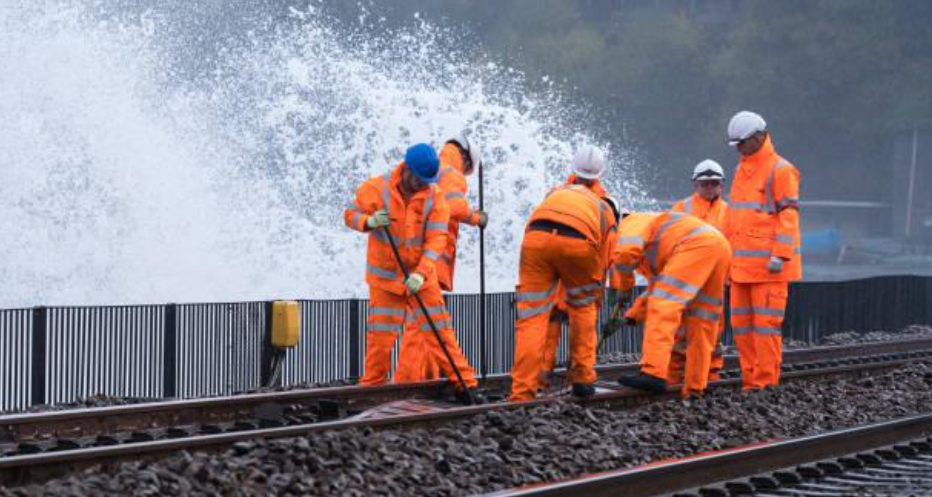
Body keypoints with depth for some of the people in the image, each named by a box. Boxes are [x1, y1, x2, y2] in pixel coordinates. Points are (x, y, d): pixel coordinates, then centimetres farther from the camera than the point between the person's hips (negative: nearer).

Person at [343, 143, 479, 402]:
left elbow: (436, 239, -15)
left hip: (421, 276, 1)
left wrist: (421, 274, -27)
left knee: (439, 329, 1)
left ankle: (464, 383, 7)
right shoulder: (376, 189, -11)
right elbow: (350, 214, -2)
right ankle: (371, 386, 14)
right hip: (385, 276, -1)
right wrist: (369, 222, -26)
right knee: (380, 334, 0)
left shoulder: (434, 196, -9)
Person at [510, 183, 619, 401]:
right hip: (576, 242, -1)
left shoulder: (556, 192, 40)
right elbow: (600, 269, 28)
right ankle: (582, 379, 27)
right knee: (583, 308, 26)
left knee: (530, 319, 6)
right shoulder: (607, 215, 33)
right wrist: (593, 305, 38)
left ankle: (522, 395, 1)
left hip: (537, 235, 1)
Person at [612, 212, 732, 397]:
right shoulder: (648, 254, 38)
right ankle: (694, 388, 9)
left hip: (698, 245, -9)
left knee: (664, 308, -15)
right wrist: (629, 317, 29)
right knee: (701, 325, 12)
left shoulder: (630, 223, 11)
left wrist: (626, 277, 9)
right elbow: (656, 291, 38)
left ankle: (654, 374, -27)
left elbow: (625, 252, -11)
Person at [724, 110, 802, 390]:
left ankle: (766, 382, -5)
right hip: (742, 263, 8)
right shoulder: (742, 171, 19)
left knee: (766, 323, -7)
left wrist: (780, 255, -19)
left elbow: (789, 216, -12)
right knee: (741, 324, 7)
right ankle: (751, 380, 12)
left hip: (769, 264, -8)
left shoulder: (780, 170, -6)